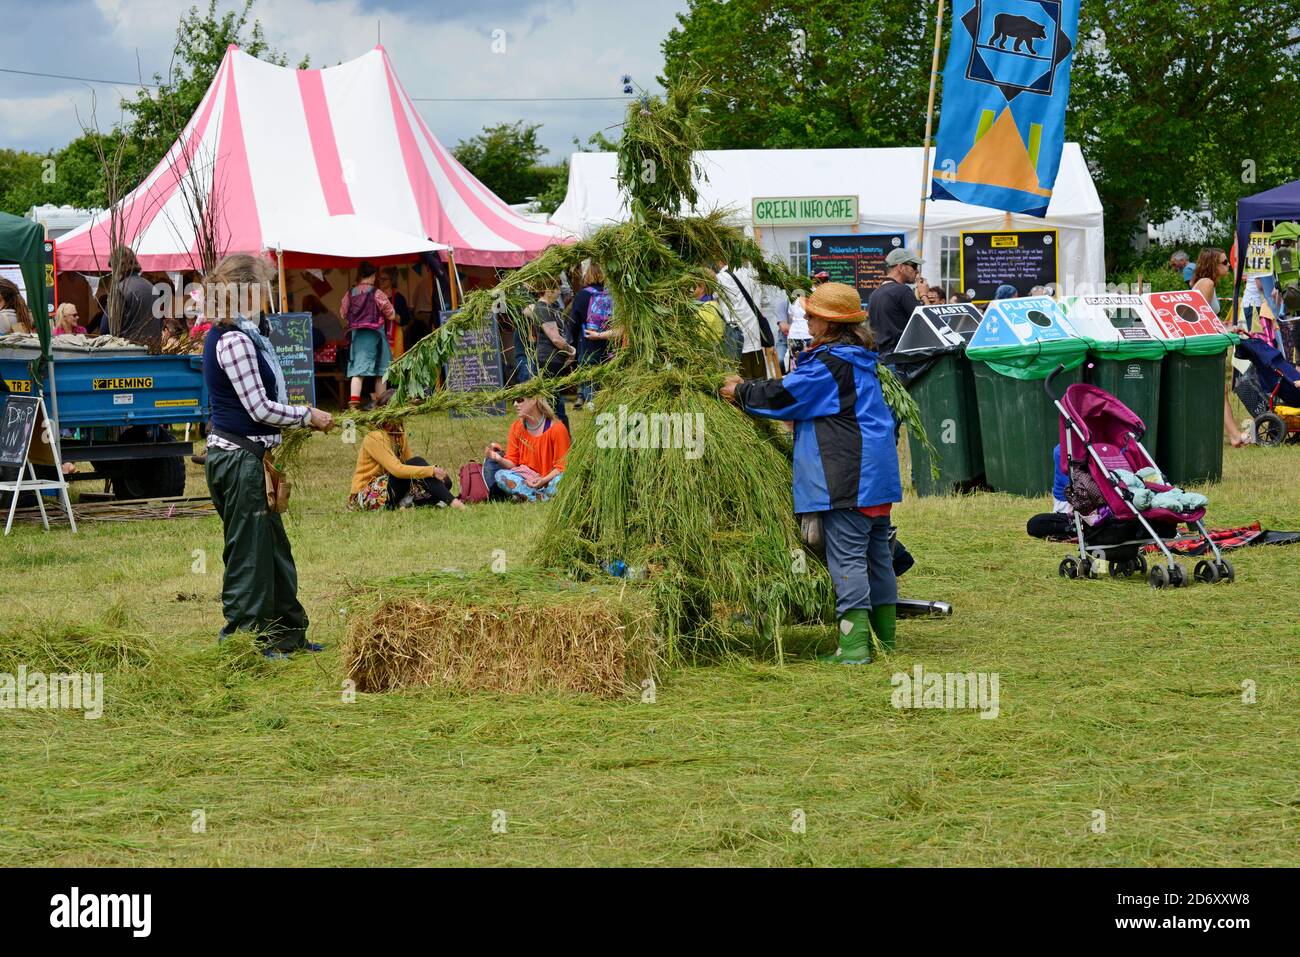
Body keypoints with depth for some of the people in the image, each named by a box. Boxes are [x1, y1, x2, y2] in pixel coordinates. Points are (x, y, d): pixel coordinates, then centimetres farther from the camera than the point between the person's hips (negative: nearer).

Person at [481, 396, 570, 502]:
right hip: (525, 477, 4)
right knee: (500, 475, -25)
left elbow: (561, 466, -9)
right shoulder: (516, 427, 5)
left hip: (550, 479, -4)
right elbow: (512, 462, 5)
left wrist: (544, 480, -26)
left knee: (560, 479, -38)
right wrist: (500, 460, -17)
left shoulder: (557, 428, -9)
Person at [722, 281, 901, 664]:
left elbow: (784, 396, -13)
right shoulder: (860, 357, 15)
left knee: (847, 558, -10)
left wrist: (741, 392, 4)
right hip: (877, 474, 10)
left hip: (847, 479, -10)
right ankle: (884, 636, 20)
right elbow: (801, 388, 24)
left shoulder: (830, 363, -15)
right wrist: (749, 389, 23)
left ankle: (853, 645, -13)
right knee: (877, 554, 14)